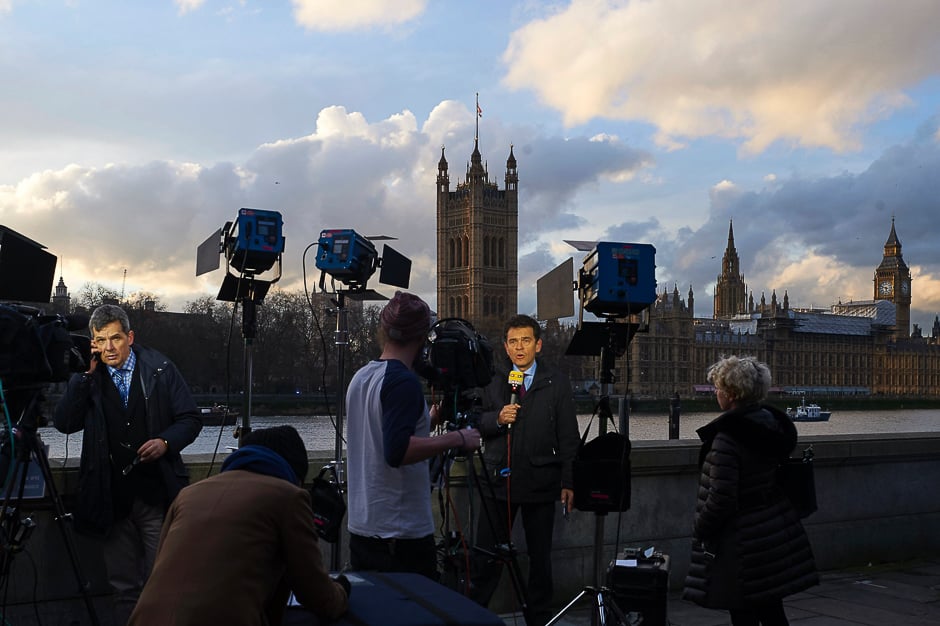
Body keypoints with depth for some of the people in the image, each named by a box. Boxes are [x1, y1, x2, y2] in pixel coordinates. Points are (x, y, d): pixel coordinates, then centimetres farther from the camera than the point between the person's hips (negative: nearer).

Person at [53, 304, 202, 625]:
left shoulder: (160, 369, 0)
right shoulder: (87, 378, 7)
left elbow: (190, 419, 1)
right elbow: (64, 423, -4)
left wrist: (166, 442, -17)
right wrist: (85, 375, -10)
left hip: (157, 495, -2)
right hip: (112, 500, 2)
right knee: (123, 589, 11)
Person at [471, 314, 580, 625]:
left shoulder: (557, 383, 3)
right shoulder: (491, 379, 6)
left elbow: (568, 437, 3)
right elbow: (476, 422, 9)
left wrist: (568, 482, -2)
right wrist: (498, 418, -12)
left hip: (540, 480, 0)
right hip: (498, 479, 0)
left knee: (540, 556, 10)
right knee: (487, 553, 2)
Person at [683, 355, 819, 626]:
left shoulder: (727, 436, -21)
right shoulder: (773, 424, 5)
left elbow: (720, 498, -22)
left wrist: (699, 531, -7)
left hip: (743, 546, -8)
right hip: (776, 536, 8)